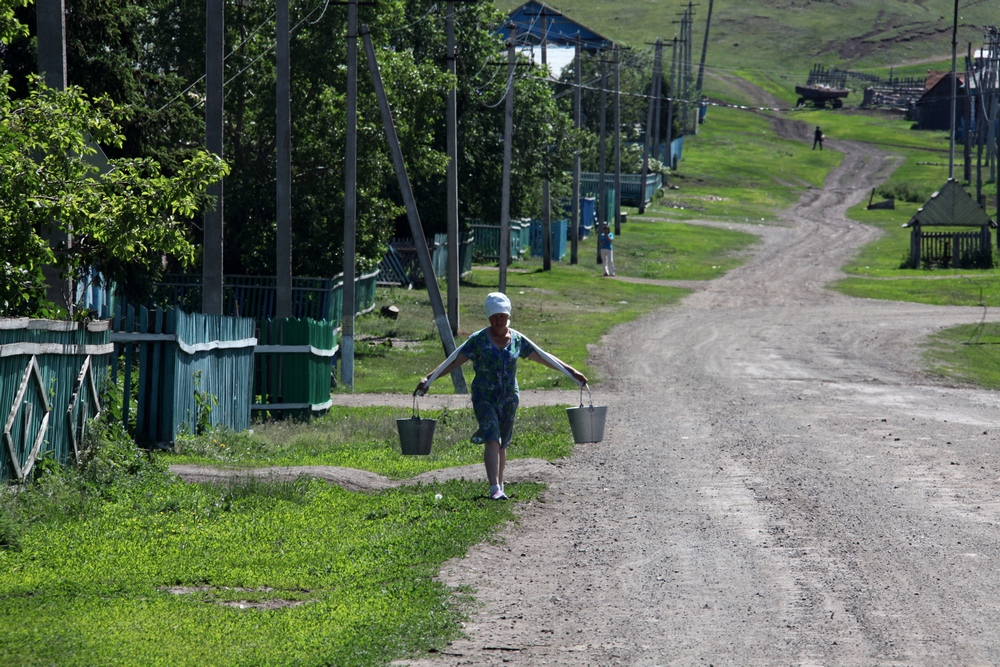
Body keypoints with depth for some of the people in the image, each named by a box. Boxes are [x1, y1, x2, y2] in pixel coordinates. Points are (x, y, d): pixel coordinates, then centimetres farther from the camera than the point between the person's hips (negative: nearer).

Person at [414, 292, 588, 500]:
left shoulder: (517, 340, 5)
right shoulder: (478, 340, -5)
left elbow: (543, 357, 12)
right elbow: (454, 361, -8)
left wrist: (571, 371, 13)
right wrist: (428, 379, -17)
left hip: (509, 399, 4)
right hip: (484, 398, -4)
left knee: (502, 444, 11)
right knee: (491, 440, -17)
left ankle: (499, 486, 24)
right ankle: (494, 489, -25)